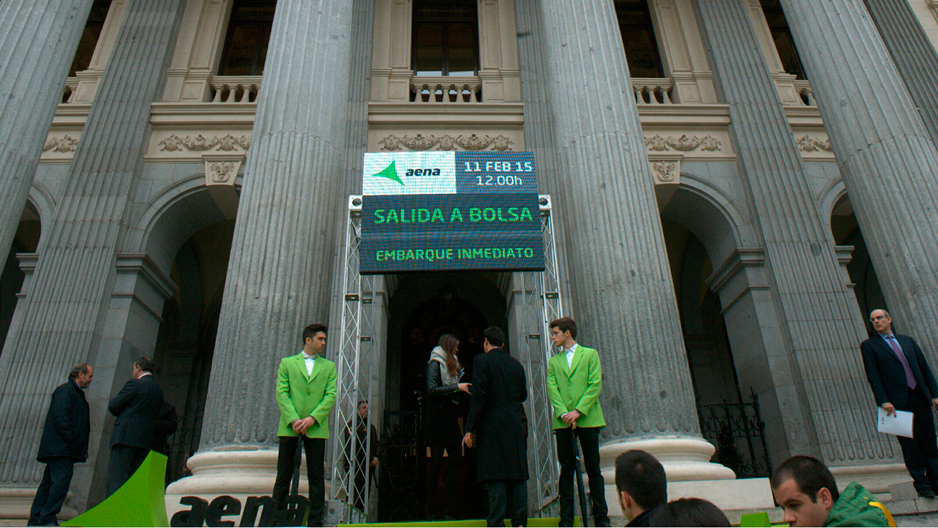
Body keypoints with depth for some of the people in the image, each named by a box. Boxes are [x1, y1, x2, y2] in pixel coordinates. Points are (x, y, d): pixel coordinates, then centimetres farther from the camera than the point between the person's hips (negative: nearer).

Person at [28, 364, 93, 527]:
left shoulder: (76, 393, 23)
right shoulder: (65, 390, -7)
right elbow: (60, 416, -17)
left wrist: (78, 445, 15)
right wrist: (71, 439, -20)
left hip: (62, 449, 10)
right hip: (60, 446, -10)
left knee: (49, 482, 11)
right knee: (62, 478, -15)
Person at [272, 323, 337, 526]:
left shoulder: (329, 366, 13)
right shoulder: (287, 363, 11)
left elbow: (331, 395, 3)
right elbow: (281, 393, 2)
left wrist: (312, 418, -11)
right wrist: (293, 420, -11)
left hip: (316, 428, 1)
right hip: (290, 427, 0)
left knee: (316, 477, 2)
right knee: (283, 476, 4)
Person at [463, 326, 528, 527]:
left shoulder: (482, 360, -3)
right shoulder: (516, 364, 13)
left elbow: (478, 396, -11)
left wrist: (470, 429, -9)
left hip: (491, 426, -5)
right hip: (515, 426, 5)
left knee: (495, 476, -4)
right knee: (517, 473, 8)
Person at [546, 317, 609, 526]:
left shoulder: (590, 354, 8)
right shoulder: (553, 361, 15)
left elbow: (595, 385, -2)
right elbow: (552, 389, 5)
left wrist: (578, 411, -11)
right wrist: (563, 413, -11)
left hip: (587, 418, -2)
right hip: (563, 421, 2)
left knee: (593, 468, 3)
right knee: (566, 470, 3)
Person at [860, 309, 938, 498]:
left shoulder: (908, 341, 16)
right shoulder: (869, 346, 3)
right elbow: (873, 375, -5)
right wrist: (883, 401, -15)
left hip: (920, 397, 4)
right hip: (898, 402, -4)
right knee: (909, 444, 1)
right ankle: (921, 483, 11)